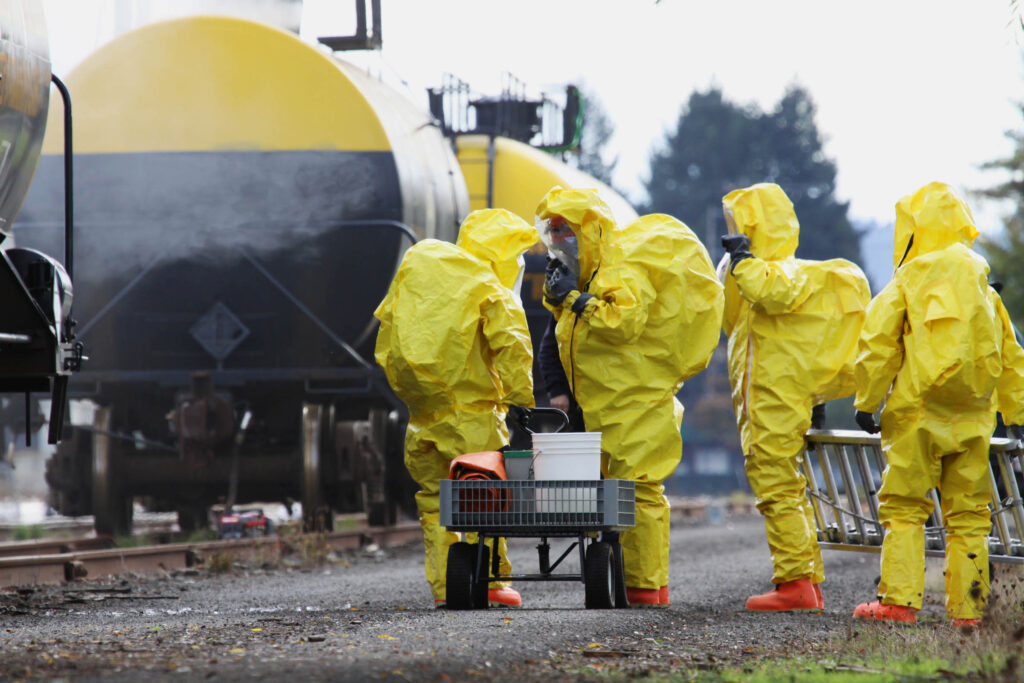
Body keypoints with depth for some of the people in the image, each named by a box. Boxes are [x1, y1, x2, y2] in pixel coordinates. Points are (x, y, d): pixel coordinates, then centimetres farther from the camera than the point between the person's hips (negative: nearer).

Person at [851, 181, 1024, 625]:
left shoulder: (903, 288, -2)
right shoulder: (985, 293, 13)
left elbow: (877, 348, -5)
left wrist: (866, 402, 4)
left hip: (917, 414, -4)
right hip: (973, 419, 4)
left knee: (903, 507, 0)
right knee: (968, 514, 6)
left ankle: (899, 600, -7)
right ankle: (967, 606, 4)